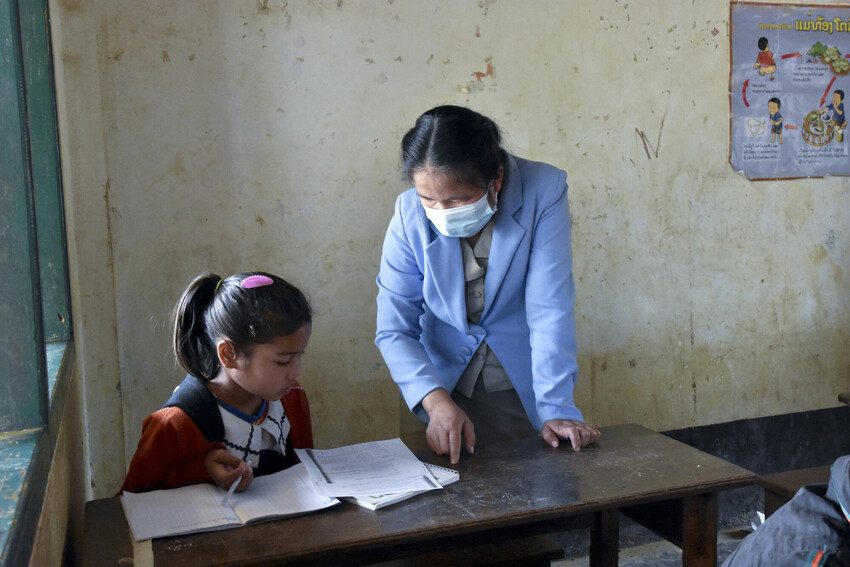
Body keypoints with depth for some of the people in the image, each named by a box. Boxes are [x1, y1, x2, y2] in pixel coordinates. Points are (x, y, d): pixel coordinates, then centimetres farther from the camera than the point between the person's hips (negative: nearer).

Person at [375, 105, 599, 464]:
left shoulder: (544, 192, -21)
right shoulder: (410, 213, -17)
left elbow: (550, 310, -22)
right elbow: (394, 330, -16)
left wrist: (556, 410, -27)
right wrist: (436, 402, -31)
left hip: (525, 391, 0)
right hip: (446, 388, 1)